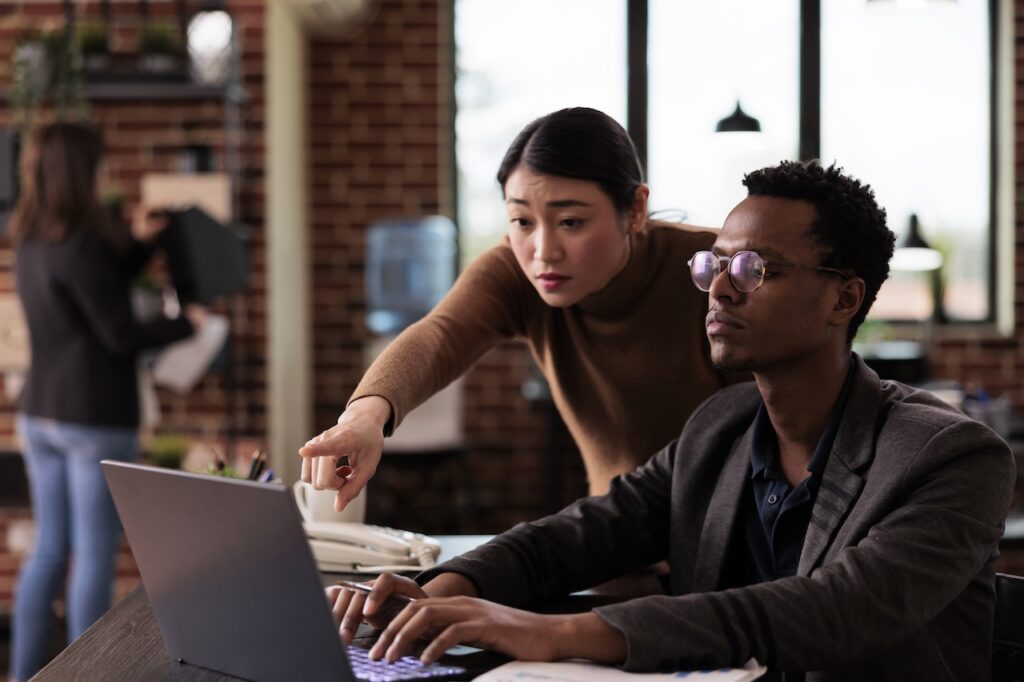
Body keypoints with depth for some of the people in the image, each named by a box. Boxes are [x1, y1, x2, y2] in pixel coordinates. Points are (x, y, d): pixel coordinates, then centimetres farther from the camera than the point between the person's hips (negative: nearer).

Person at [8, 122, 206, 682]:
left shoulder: (30, 243, 7)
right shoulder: (80, 247, -19)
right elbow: (120, 336, -16)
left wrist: (137, 242, 9)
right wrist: (187, 324, -2)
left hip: (40, 415, 8)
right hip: (96, 422, -8)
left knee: (49, 551, 14)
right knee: (95, 558, 0)